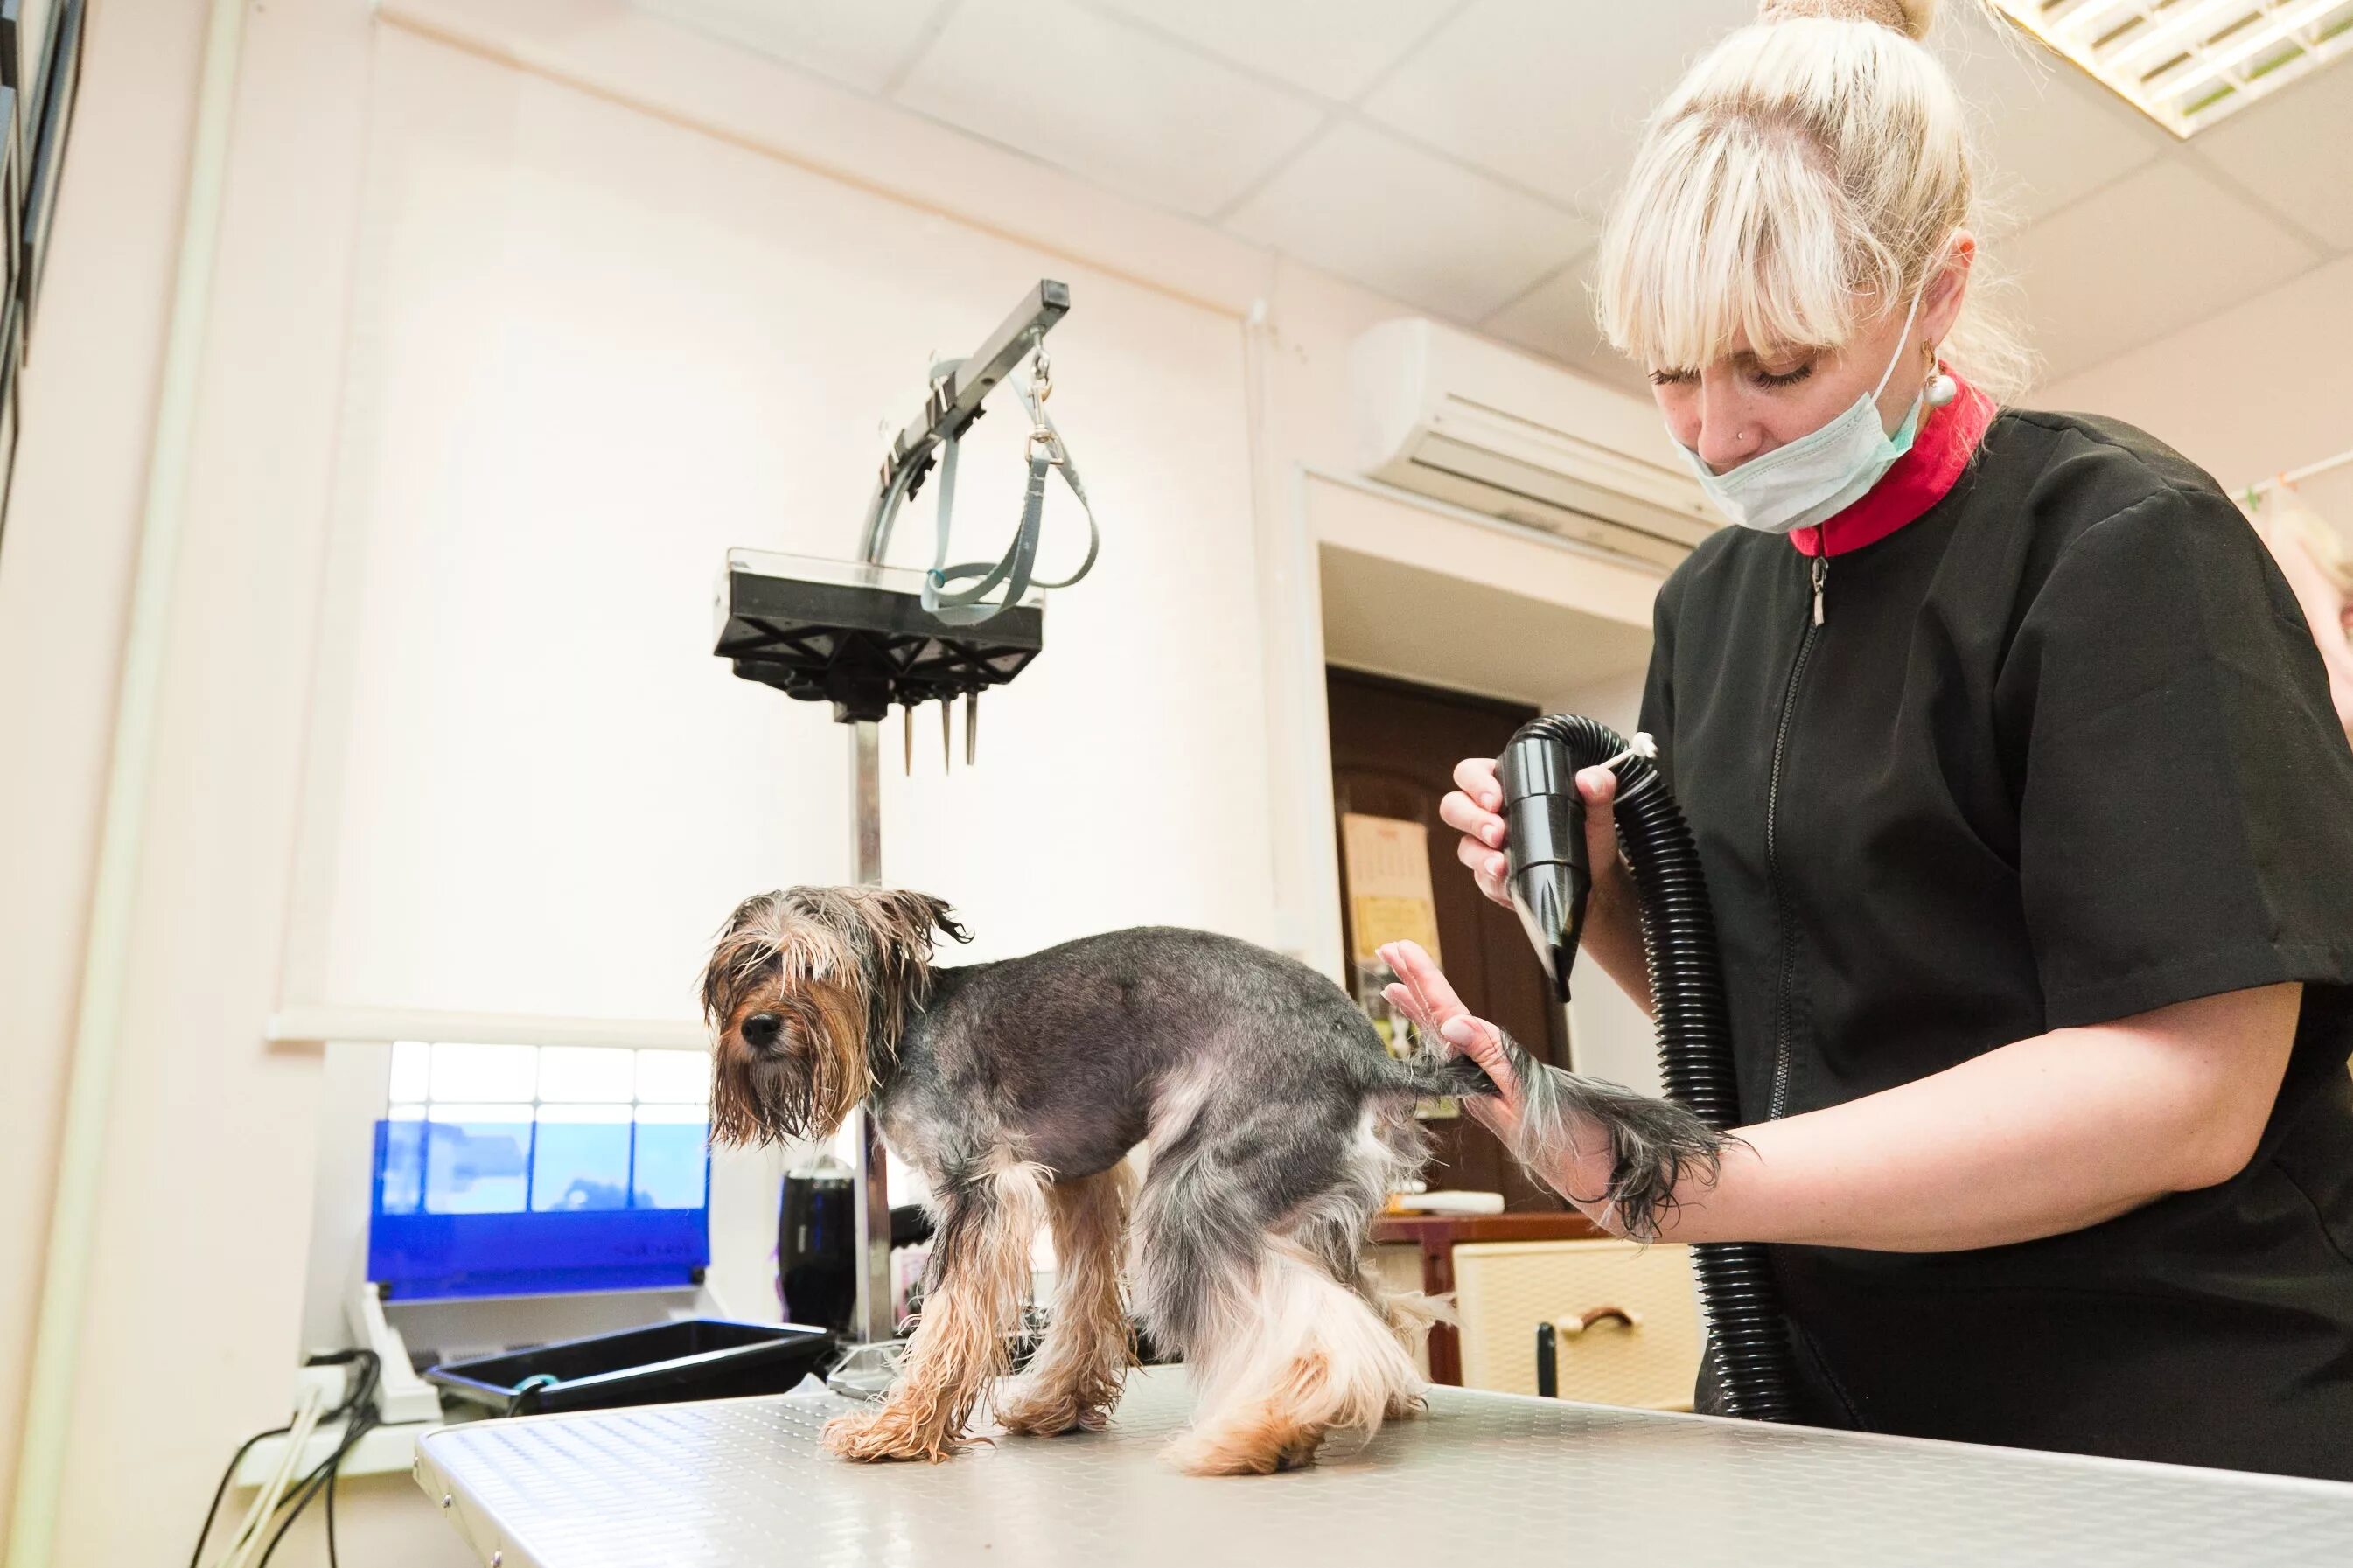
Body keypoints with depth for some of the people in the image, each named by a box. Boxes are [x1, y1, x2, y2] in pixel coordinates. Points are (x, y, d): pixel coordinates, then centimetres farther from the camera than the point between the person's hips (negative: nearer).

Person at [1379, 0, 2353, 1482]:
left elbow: (2184, 1092, -23)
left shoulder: (2120, 542, -15)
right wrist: (1598, 890, -9)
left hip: (2173, 1431, -5)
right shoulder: (1712, 598, 3)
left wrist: (1668, 1181, -30)